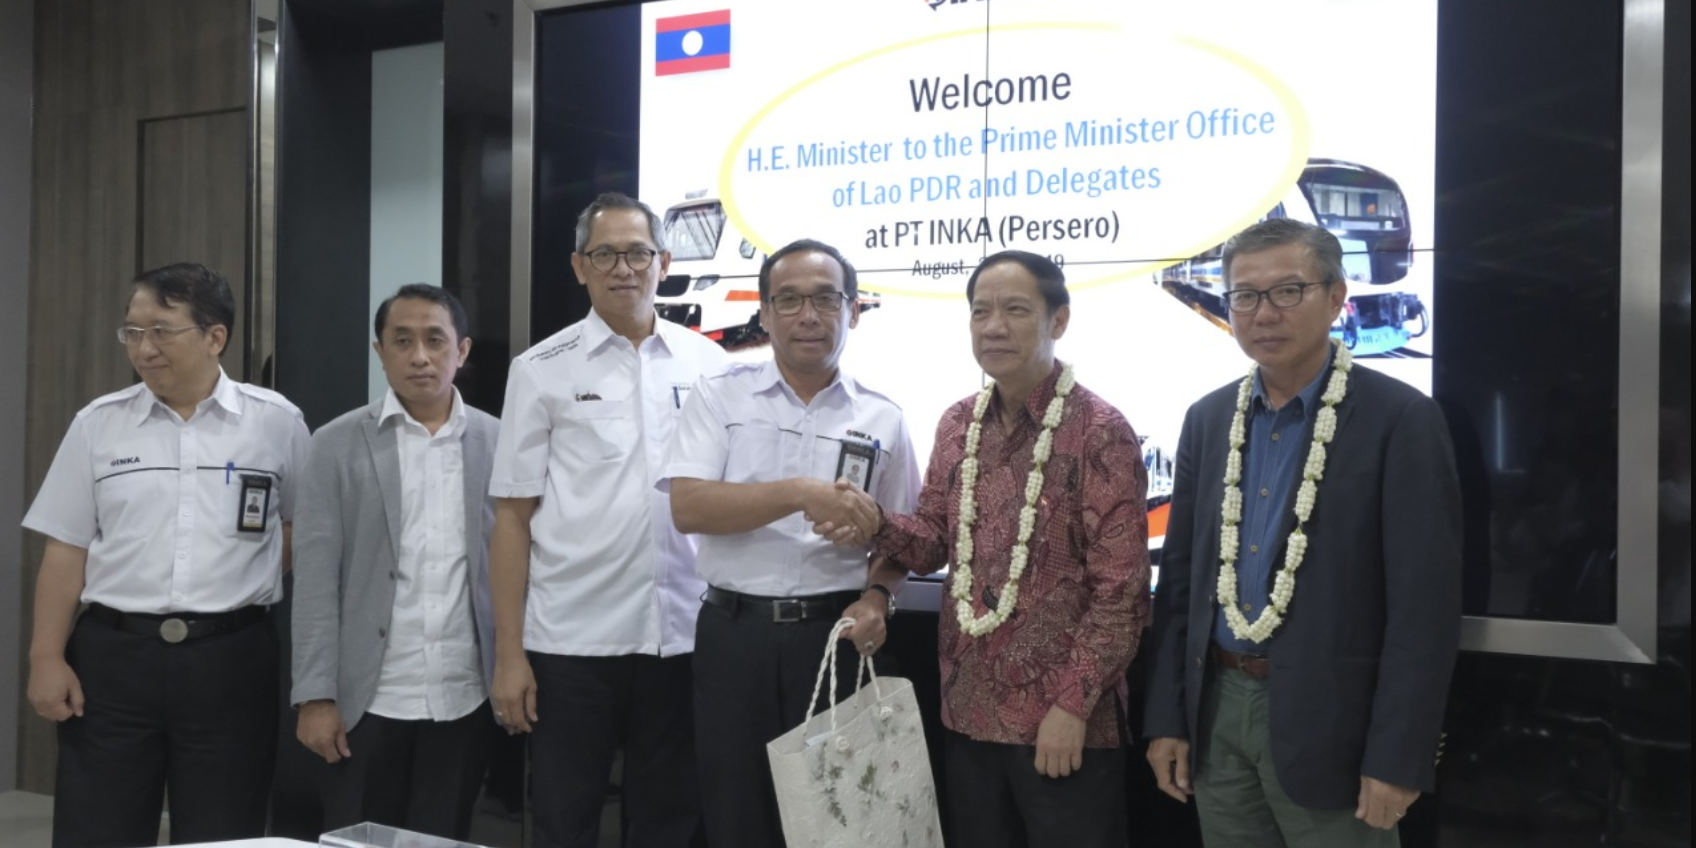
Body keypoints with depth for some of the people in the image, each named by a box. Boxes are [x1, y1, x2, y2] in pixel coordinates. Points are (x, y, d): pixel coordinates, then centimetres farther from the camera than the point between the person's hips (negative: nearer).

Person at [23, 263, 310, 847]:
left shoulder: (275, 421, -1)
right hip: (112, 655, 2)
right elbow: (66, 549, 5)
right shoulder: (98, 424, 3)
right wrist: (46, 658, 0)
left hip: (231, 658, -1)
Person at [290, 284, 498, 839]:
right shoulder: (338, 445, 0)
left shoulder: (499, 443, 4)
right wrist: (316, 695, -7)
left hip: (464, 700, 1)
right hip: (367, 699, -1)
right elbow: (316, 579, -3)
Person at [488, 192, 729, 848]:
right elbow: (513, 517, 0)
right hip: (572, 640, -1)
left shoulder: (707, 365, 5)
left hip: (683, 637, 2)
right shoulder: (542, 370, 0)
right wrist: (509, 653, -4)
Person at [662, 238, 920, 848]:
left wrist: (877, 600, -10)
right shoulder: (720, 396, 1)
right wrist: (800, 493, -22)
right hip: (734, 633, 0)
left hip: (836, 636, 1)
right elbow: (687, 506, -11)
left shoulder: (881, 418, 5)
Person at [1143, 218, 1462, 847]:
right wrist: (1166, 718, 7)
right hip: (1216, 709, 5)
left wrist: (1397, 760, -14)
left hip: (1326, 721, -5)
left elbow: (1424, 605, -12)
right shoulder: (1207, 420, 7)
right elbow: (1180, 576, 10)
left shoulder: (1400, 421, -10)